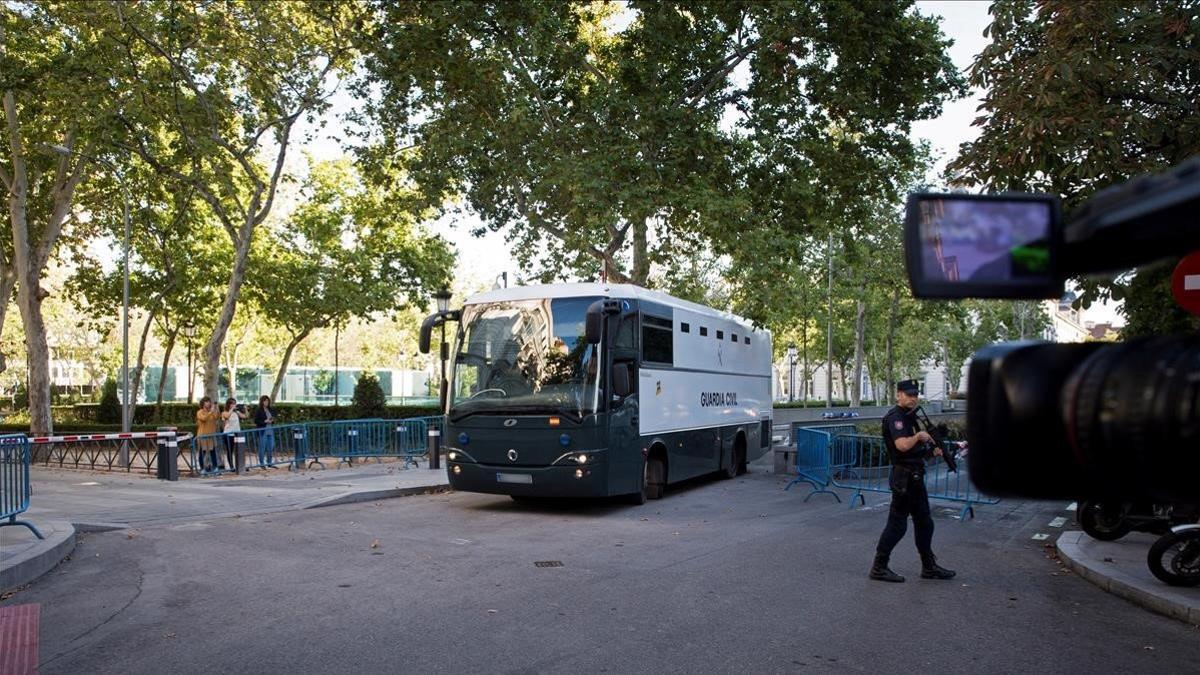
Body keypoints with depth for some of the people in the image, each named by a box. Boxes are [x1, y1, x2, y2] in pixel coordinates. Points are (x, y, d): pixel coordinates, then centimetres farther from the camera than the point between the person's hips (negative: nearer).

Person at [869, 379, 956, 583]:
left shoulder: (910, 416, 15)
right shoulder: (895, 417, -15)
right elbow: (902, 445, -31)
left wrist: (932, 450, 10)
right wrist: (919, 436, -14)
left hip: (915, 477, 10)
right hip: (904, 478, -10)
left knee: (924, 523, 15)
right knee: (897, 524, -4)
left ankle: (929, 567, 26)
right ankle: (879, 567, 4)